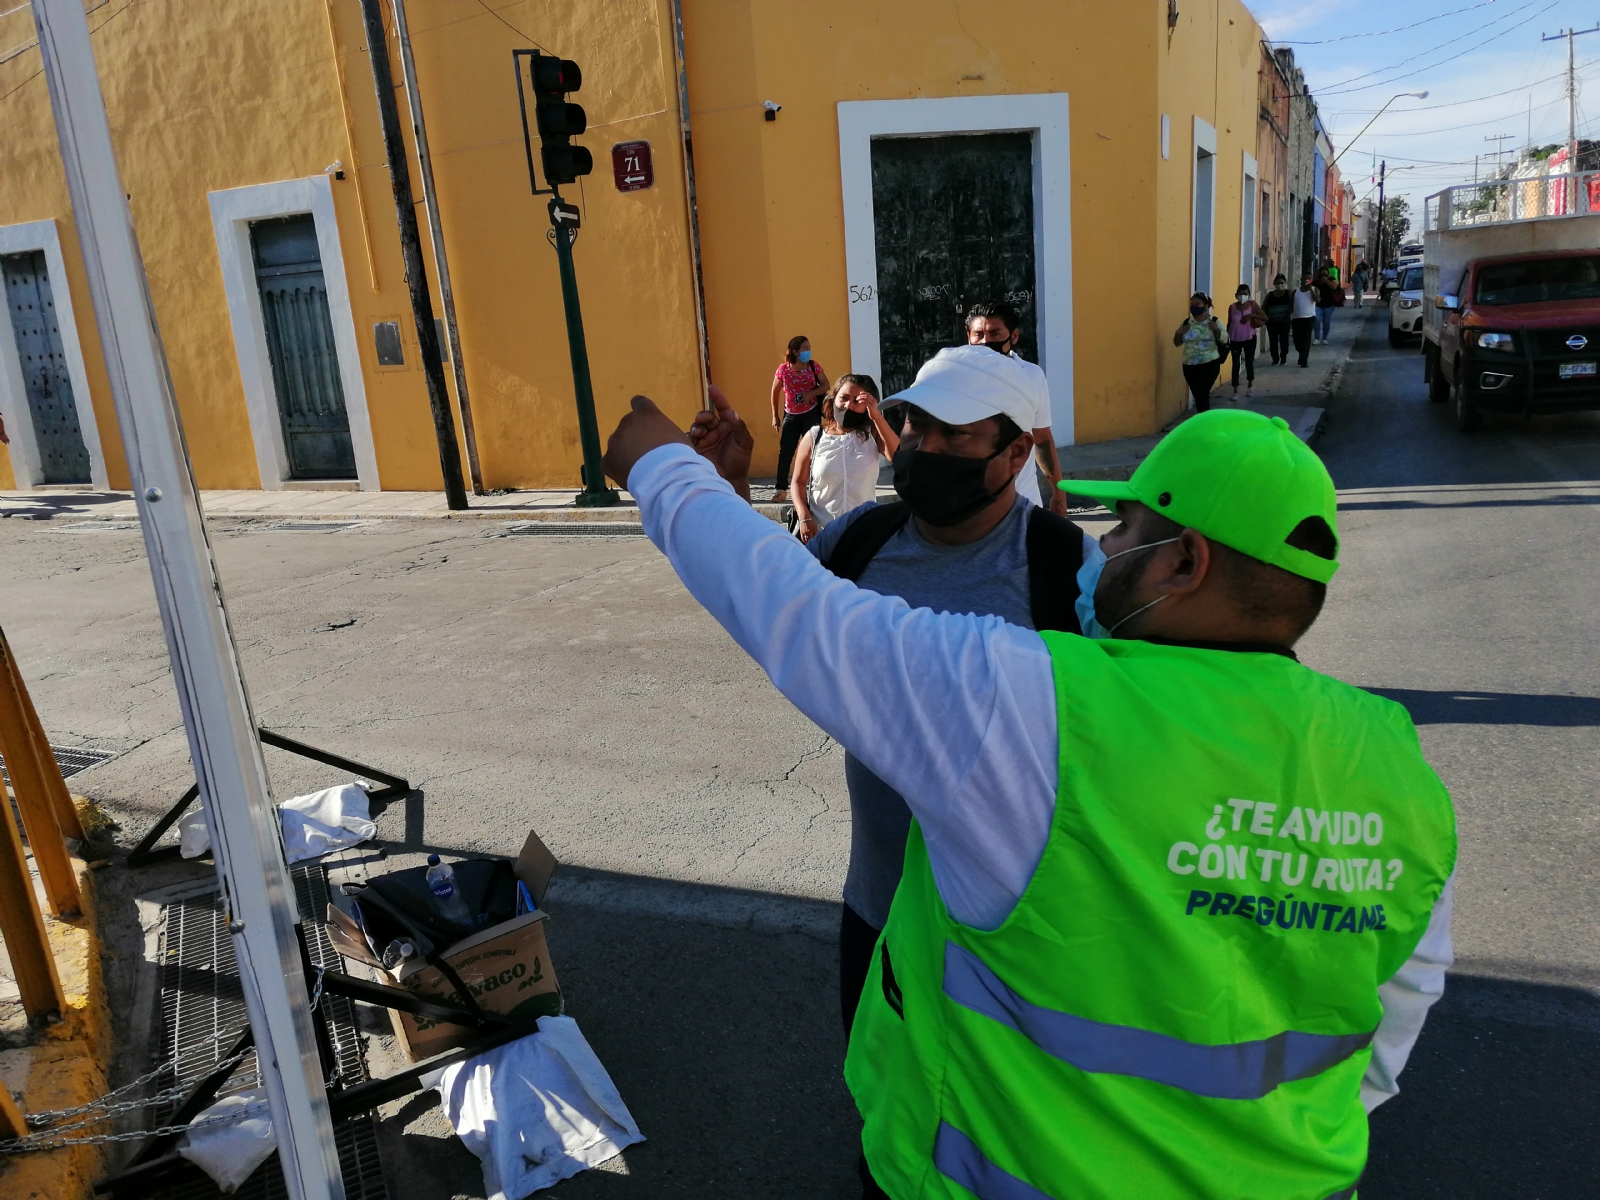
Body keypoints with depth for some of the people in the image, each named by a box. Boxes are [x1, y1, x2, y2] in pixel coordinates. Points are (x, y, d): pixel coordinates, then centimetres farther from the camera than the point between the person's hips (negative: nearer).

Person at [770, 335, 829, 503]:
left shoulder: (814, 366, -4)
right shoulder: (783, 369, -6)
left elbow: (825, 385, -2)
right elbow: (775, 392, 4)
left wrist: (811, 393, -20)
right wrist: (775, 416, 3)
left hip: (811, 414, 0)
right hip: (790, 416, 0)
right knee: (785, 452, -1)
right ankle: (781, 489, 5)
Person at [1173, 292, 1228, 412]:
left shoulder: (1213, 321, -3)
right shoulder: (1186, 322, 7)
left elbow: (1225, 340, -5)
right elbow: (1177, 343, 11)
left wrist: (1216, 329, -21)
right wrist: (1178, 333, -9)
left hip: (1209, 364, -4)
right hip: (1189, 365, 4)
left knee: (1202, 393, -15)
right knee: (1197, 395, 10)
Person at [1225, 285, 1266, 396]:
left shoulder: (1253, 305, -6)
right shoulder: (1232, 307, -2)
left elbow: (1265, 318, -11)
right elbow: (1229, 324, 6)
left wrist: (1251, 315, -25)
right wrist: (1227, 340, 6)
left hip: (1249, 339, -1)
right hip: (1235, 340, 1)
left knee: (1249, 362, 11)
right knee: (1235, 364, -2)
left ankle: (1250, 385, 32)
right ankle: (1235, 390, 2)